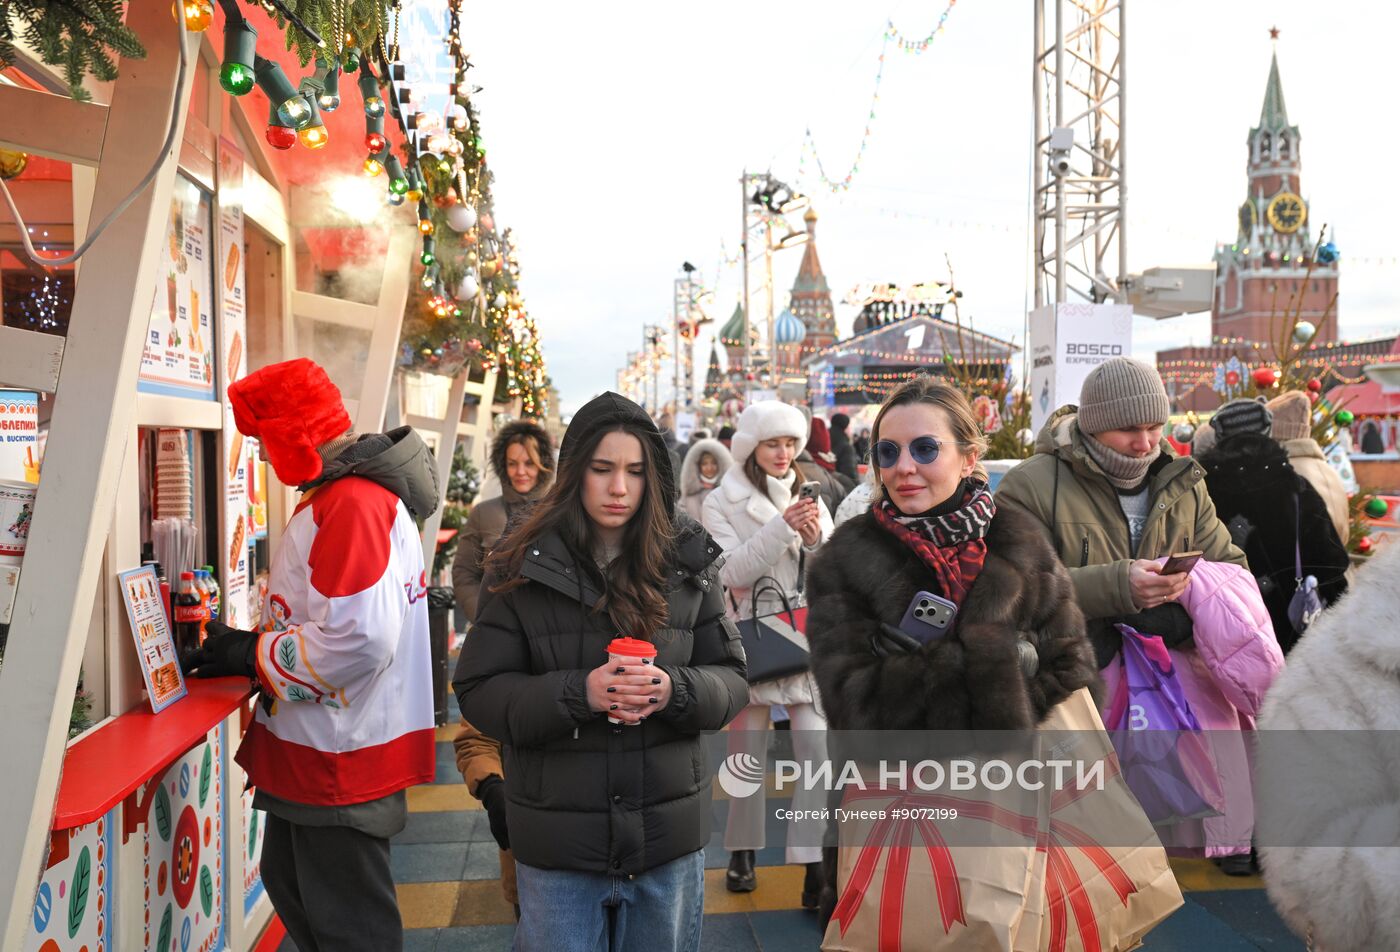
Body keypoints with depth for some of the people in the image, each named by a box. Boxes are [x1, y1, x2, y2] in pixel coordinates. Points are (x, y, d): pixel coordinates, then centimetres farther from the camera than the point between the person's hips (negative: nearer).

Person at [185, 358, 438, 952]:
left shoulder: (353, 505, -23)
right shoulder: (337, 496, 11)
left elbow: (358, 640, -31)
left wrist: (254, 656, -17)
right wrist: (246, 645, 6)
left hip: (342, 765, -11)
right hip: (316, 752, 11)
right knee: (289, 883, 26)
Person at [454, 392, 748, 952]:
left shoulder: (687, 563, -2)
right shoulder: (521, 569, -6)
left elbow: (730, 680, 1)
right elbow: (478, 692, -7)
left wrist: (674, 690, -20)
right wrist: (578, 693, -22)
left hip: (668, 838, 2)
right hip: (558, 841, -1)